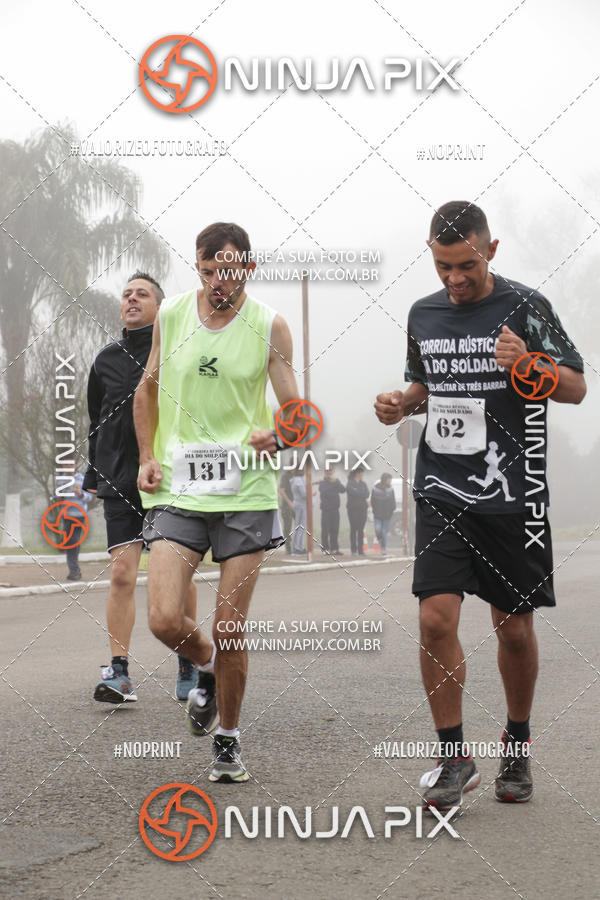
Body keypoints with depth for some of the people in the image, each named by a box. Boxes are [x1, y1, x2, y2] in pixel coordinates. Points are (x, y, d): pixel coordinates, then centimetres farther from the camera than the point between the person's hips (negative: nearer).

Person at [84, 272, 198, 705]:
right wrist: (94, 478, 16)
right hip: (121, 482, 2)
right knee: (122, 573, -8)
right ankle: (119, 673, -5)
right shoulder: (107, 360, 11)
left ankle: (188, 667, 18)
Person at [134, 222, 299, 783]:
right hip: (176, 491, 2)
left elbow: (294, 411, -3)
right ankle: (207, 667, 25)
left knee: (230, 631, 1)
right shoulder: (171, 315, 5)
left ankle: (228, 741, 22)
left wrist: (276, 435, -26)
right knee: (165, 620, -11)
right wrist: (147, 456, 7)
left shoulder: (269, 327, -2)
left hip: (245, 491, -2)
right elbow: (148, 388, 19)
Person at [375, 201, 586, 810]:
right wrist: (403, 404, 4)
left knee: (513, 627, 6)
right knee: (436, 618, -10)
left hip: (512, 494, -2)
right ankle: (453, 756, 4)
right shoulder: (423, 314, 10)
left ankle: (517, 746, 28)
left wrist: (528, 364, -21)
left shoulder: (525, 307, -3)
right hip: (442, 492, 3)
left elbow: (576, 388, -2)